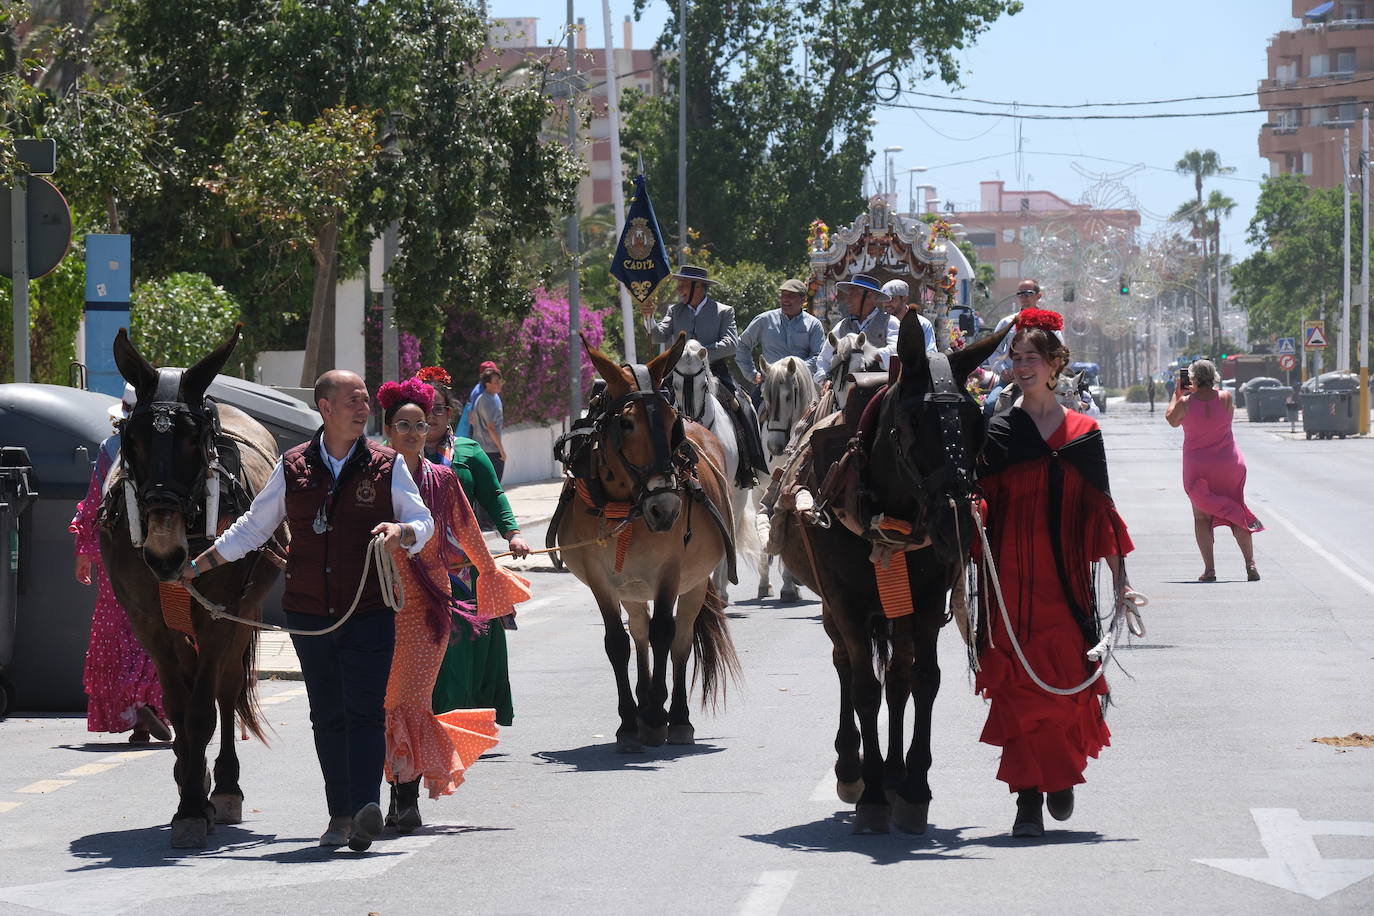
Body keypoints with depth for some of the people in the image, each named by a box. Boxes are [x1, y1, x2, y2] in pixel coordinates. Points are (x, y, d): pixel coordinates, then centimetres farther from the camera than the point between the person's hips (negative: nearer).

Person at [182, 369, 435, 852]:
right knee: (328, 716, 8)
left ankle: (366, 807, -22)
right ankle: (340, 815, 16)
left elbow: (424, 522, 3)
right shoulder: (293, 467, 6)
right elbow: (254, 526, 15)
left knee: (365, 711, -12)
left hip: (370, 612, -3)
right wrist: (199, 565, 14)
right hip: (309, 613, 3)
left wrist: (402, 531, -20)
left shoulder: (387, 465, 1)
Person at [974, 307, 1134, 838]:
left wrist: (1119, 578, 8)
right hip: (1012, 580, -1)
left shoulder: (1082, 433, 7)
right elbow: (980, 499, 1)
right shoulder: (998, 431, 4)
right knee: (1018, 685, -4)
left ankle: (1062, 778, 25)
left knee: (1070, 680, -1)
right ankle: (1029, 799, 1)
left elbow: (1100, 510, 9)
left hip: (1066, 579, 1)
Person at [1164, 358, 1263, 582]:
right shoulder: (1225, 398, -8)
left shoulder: (1185, 403, -12)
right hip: (1229, 464, 2)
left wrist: (1177, 393, 18)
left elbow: (1171, 419, 8)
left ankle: (1209, 569, -4)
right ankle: (1250, 565, 4)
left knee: (1202, 517, 7)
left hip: (1197, 468, -2)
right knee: (1237, 514, 11)